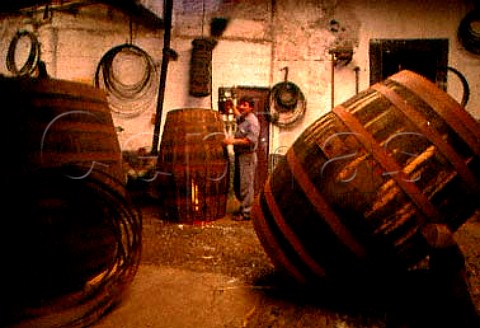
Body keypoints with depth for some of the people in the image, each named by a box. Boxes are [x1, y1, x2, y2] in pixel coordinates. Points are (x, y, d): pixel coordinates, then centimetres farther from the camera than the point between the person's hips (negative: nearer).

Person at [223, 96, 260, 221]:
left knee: (246, 185, -6)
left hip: (247, 156, -10)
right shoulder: (242, 119, 14)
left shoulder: (252, 121, -14)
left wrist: (234, 141, -24)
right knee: (237, 185, 17)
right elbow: (237, 114, 41)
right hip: (239, 155, 10)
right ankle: (244, 207, 31)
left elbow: (251, 140, -24)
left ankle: (246, 213, 1)